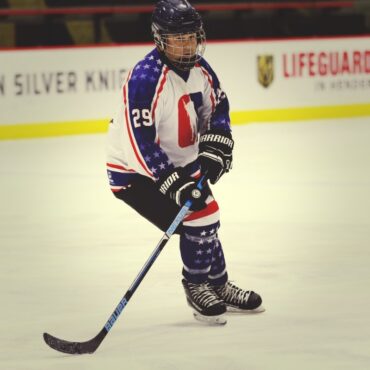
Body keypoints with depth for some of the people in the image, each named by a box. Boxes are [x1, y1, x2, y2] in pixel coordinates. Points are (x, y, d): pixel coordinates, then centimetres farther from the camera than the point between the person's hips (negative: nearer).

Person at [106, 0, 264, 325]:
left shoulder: (198, 68, -4)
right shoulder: (146, 78, -29)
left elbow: (217, 108, 10)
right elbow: (140, 143, -32)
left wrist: (214, 149, -7)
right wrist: (175, 184, -33)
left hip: (179, 163, 9)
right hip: (134, 170, -9)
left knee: (206, 214, 16)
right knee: (196, 219, -17)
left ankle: (220, 287, 36)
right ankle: (197, 287, 5)